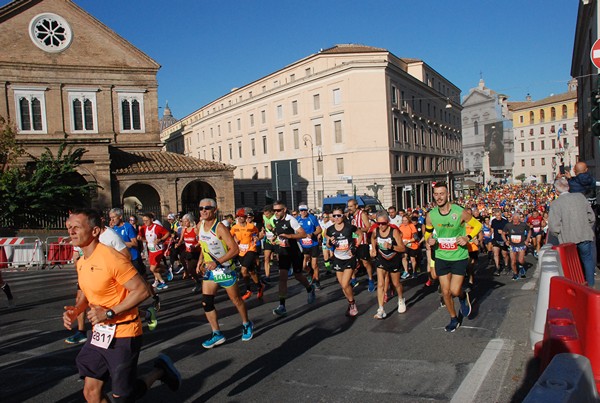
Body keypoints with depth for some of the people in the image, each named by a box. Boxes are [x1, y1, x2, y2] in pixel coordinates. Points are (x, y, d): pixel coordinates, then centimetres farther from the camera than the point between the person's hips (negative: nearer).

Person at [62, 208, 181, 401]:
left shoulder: (111, 258, -21)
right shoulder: (81, 262, 5)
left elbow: (142, 290, -22)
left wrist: (110, 313, -23)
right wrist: (75, 311, 2)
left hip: (122, 335, -8)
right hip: (99, 334, 8)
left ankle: (160, 371, 24)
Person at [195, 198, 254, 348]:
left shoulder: (219, 227, -21)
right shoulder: (200, 226, 0)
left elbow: (235, 249, -25)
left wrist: (217, 262, -30)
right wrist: (201, 261, 4)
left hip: (225, 270, -6)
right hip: (209, 271, 6)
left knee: (236, 300, 10)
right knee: (206, 303, -2)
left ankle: (247, 325, 33)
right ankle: (217, 334, 10)